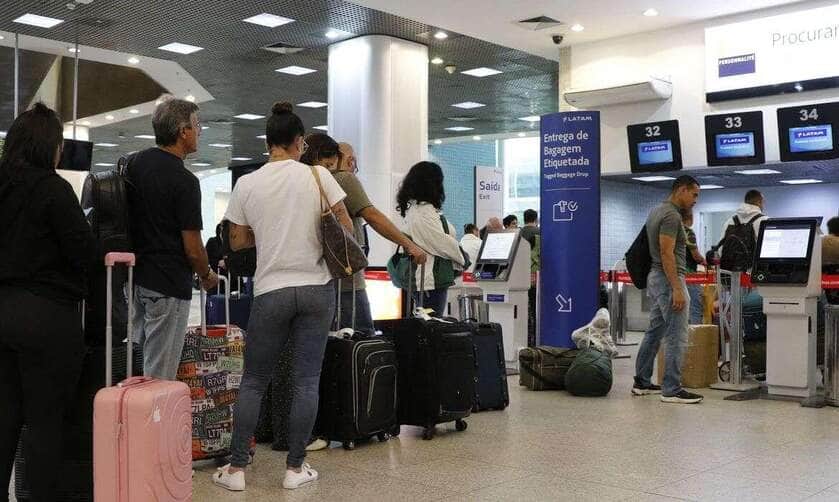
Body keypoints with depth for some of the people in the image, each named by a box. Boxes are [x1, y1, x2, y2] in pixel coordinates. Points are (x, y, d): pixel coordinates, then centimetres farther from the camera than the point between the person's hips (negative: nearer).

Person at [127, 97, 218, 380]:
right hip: (169, 285, -9)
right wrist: (207, 276, 4)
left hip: (136, 278, 9)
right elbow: (193, 248, -15)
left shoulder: (136, 162, 6)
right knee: (160, 377, -2)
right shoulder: (184, 181, -18)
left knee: (136, 364, 17)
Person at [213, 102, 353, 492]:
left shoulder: (247, 184, -1)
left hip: (271, 292, 0)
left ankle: (236, 468, 13)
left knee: (253, 381, 11)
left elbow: (237, 241, 7)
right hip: (317, 288, 0)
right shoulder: (318, 175, -3)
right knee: (306, 381, 6)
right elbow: (346, 227, 0)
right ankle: (295, 467, 12)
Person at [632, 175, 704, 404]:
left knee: (655, 332, 15)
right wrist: (677, 289, -26)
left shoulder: (657, 211, 14)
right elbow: (667, 254, -23)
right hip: (669, 280, -11)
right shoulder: (671, 215, -17)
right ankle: (672, 390, -3)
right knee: (677, 337, -7)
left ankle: (642, 382, 20)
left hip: (656, 278, 11)